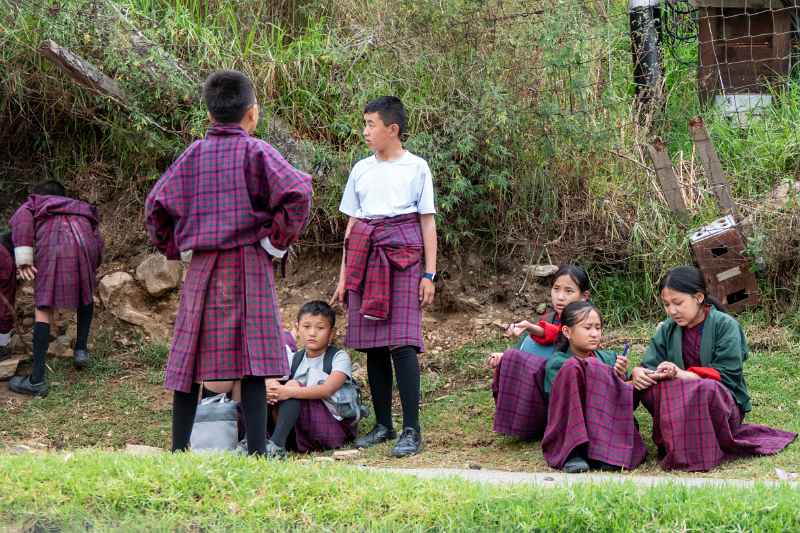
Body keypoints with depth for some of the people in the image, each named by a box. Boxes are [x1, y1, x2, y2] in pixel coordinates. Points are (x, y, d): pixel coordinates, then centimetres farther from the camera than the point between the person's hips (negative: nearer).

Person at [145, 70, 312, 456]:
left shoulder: (192, 155, 7)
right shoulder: (256, 152, -4)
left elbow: (155, 206, 7)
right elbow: (297, 193, -16)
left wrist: (175, 249, 16)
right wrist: (278, 239, -5)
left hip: (202, 266, 4)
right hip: (248, 265, -4)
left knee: (190, 360, 9)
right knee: (252, 359, -5)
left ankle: (178, 449, 13)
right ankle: (256, 450, -10)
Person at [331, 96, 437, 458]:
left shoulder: (416, 168, 3)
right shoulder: (361, 170, 14)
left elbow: (428, 223, 3)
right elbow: (352, 225, 16)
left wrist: (429, 275, -3)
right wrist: (344, 276, 13)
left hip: (402, 255, -4)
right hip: (366, 255, 4)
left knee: (402, 342, -13)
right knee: (372, 344, 3)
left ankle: (412, 429, -13)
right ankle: (383, 424, 13)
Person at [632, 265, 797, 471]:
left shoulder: (725, 325, -9)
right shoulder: (667, 330, 6)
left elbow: (727, 376, -17)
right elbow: (649, 365, 0)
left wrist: (682, 375, -28)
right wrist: (639, 372, -26)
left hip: (726, 403, -4)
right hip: (680, 407, 4)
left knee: (705, 389, -39)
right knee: (650, 386, -26)